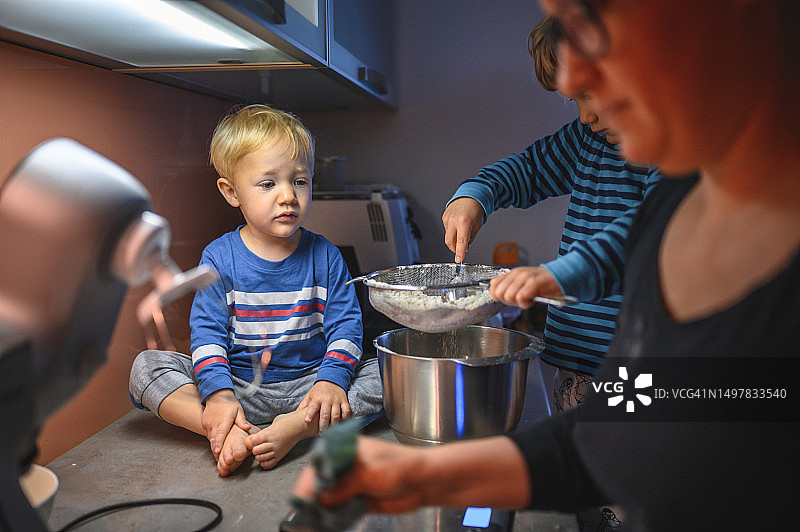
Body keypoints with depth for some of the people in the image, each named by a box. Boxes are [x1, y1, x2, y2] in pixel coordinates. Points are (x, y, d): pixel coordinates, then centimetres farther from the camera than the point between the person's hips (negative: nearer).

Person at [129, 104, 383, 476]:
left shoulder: (324, 257, 0)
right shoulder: (218, 257, -2)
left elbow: (345, 326, -3)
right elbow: (206, 332, -8)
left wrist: (332, 380, -20)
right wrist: (218, 394, -23)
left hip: (306, 385, 1)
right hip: (238, 387, 0)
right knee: (146, 366, -17)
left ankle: (295, 428, -34)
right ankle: (226, 434, -34)